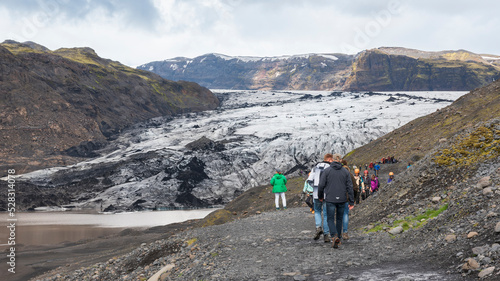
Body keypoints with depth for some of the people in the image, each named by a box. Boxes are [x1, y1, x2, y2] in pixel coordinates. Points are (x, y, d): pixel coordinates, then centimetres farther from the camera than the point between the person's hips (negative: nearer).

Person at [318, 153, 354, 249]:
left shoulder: (327, 170, -3)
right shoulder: (346, 172, 3)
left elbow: (321, 185, -5)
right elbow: (349, 187, -1)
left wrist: (320, 196, 12)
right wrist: (351, 201, 2)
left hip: (330, 199, -2)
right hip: (342, 199, 2)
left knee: (330, 219, 1)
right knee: (339, 219, 17)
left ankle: (335, 236, -23)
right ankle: (338, 239, 23)